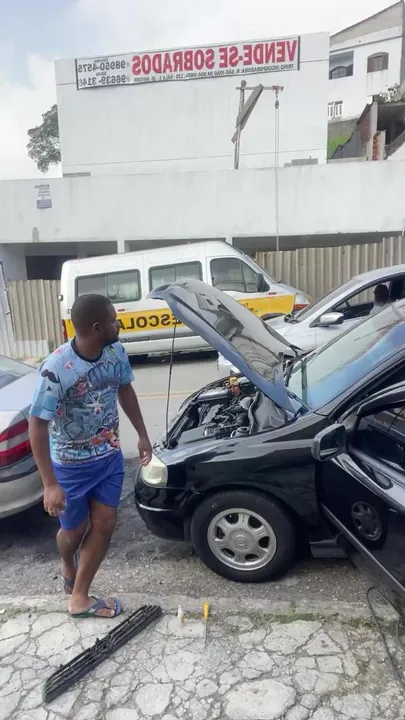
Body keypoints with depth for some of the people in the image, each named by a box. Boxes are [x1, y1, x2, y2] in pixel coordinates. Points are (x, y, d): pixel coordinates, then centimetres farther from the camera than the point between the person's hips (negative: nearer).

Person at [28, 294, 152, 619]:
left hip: (110, 458, 5)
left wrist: (142, 434, 10)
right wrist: (50, 484, -24)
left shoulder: (116, 352, -12)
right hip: (72, 466, -4)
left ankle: (79, 598, 29)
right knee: (75, 531, 16)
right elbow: (37, 425, -23)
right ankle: (68, 567, 52)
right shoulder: (56, 369, -30)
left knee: (104, 526, 9)